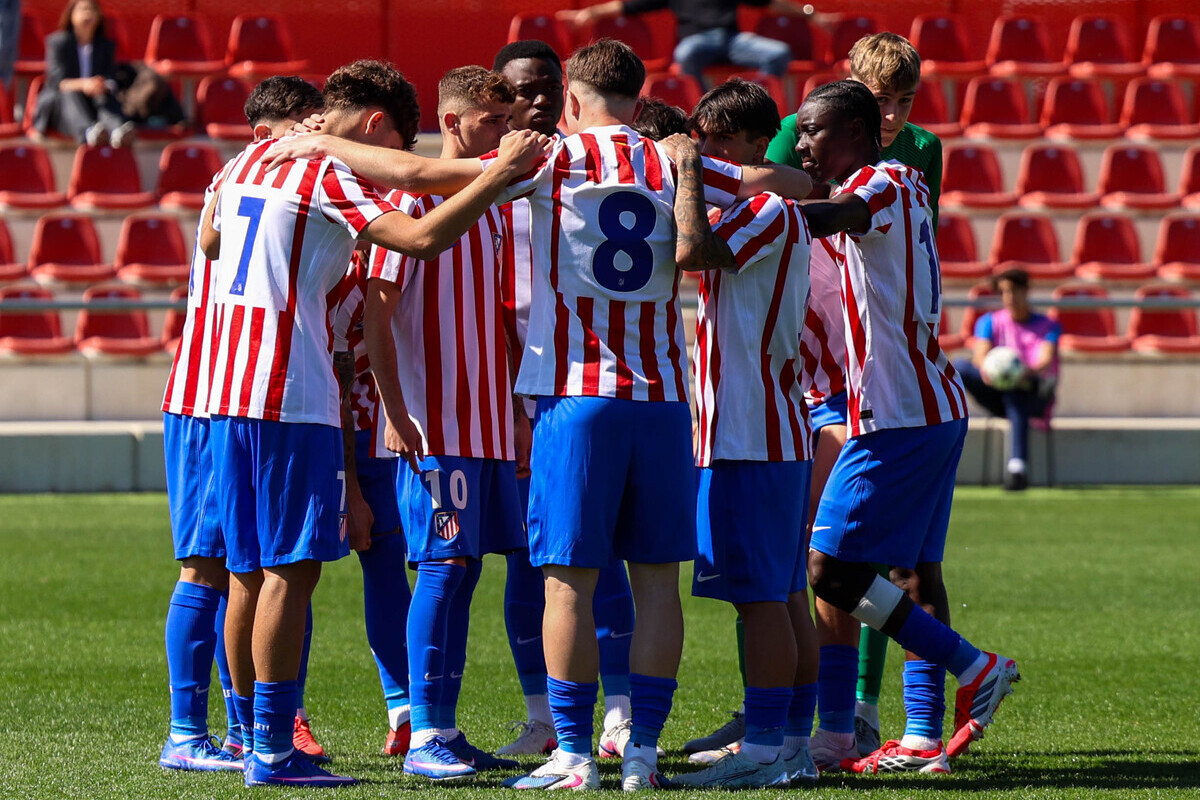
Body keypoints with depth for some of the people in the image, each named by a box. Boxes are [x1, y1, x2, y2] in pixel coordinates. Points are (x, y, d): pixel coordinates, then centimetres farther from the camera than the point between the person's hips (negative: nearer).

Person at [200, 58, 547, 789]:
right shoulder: (329, 174, -10)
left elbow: (210, 241, 35)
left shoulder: (249, 160, 16)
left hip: (228, 390, 9)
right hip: (291, 395, -9)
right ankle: (273, 751, -8)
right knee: (291, 570, -6)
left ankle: (253, 737, 18)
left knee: (250, 570, 13)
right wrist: (504, 172, -16)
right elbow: (422, 238, -22)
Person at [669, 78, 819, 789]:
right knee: (786, 594, 10)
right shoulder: (776, 213, 19)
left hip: (751, 435, -10)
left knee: (760, 594, -10)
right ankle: (795, 743, 12)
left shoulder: (769, 210, -11)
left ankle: (764, 748, -11)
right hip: (778, 432, 10)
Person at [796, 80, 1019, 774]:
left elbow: (827, 217, -32)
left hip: (898, 416, -10)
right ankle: (924, 736, 9)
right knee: (915, 568, 10)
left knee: (832, 569, -7)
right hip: (937, 407, 10)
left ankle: (976, 668, -6)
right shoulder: (903, 186, 17)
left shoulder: (881, 184, -12)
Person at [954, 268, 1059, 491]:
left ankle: (1016, 467, -54)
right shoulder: (989, 322, 14)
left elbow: (1047, 360, -11)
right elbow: (980, 355, -5)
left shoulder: (1048, 326, 9)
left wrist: (1030, 372, -37)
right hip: (997, 397, 2)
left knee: (1016, 400, -41)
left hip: (1034, 400, -2)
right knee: (959, 368, -27)